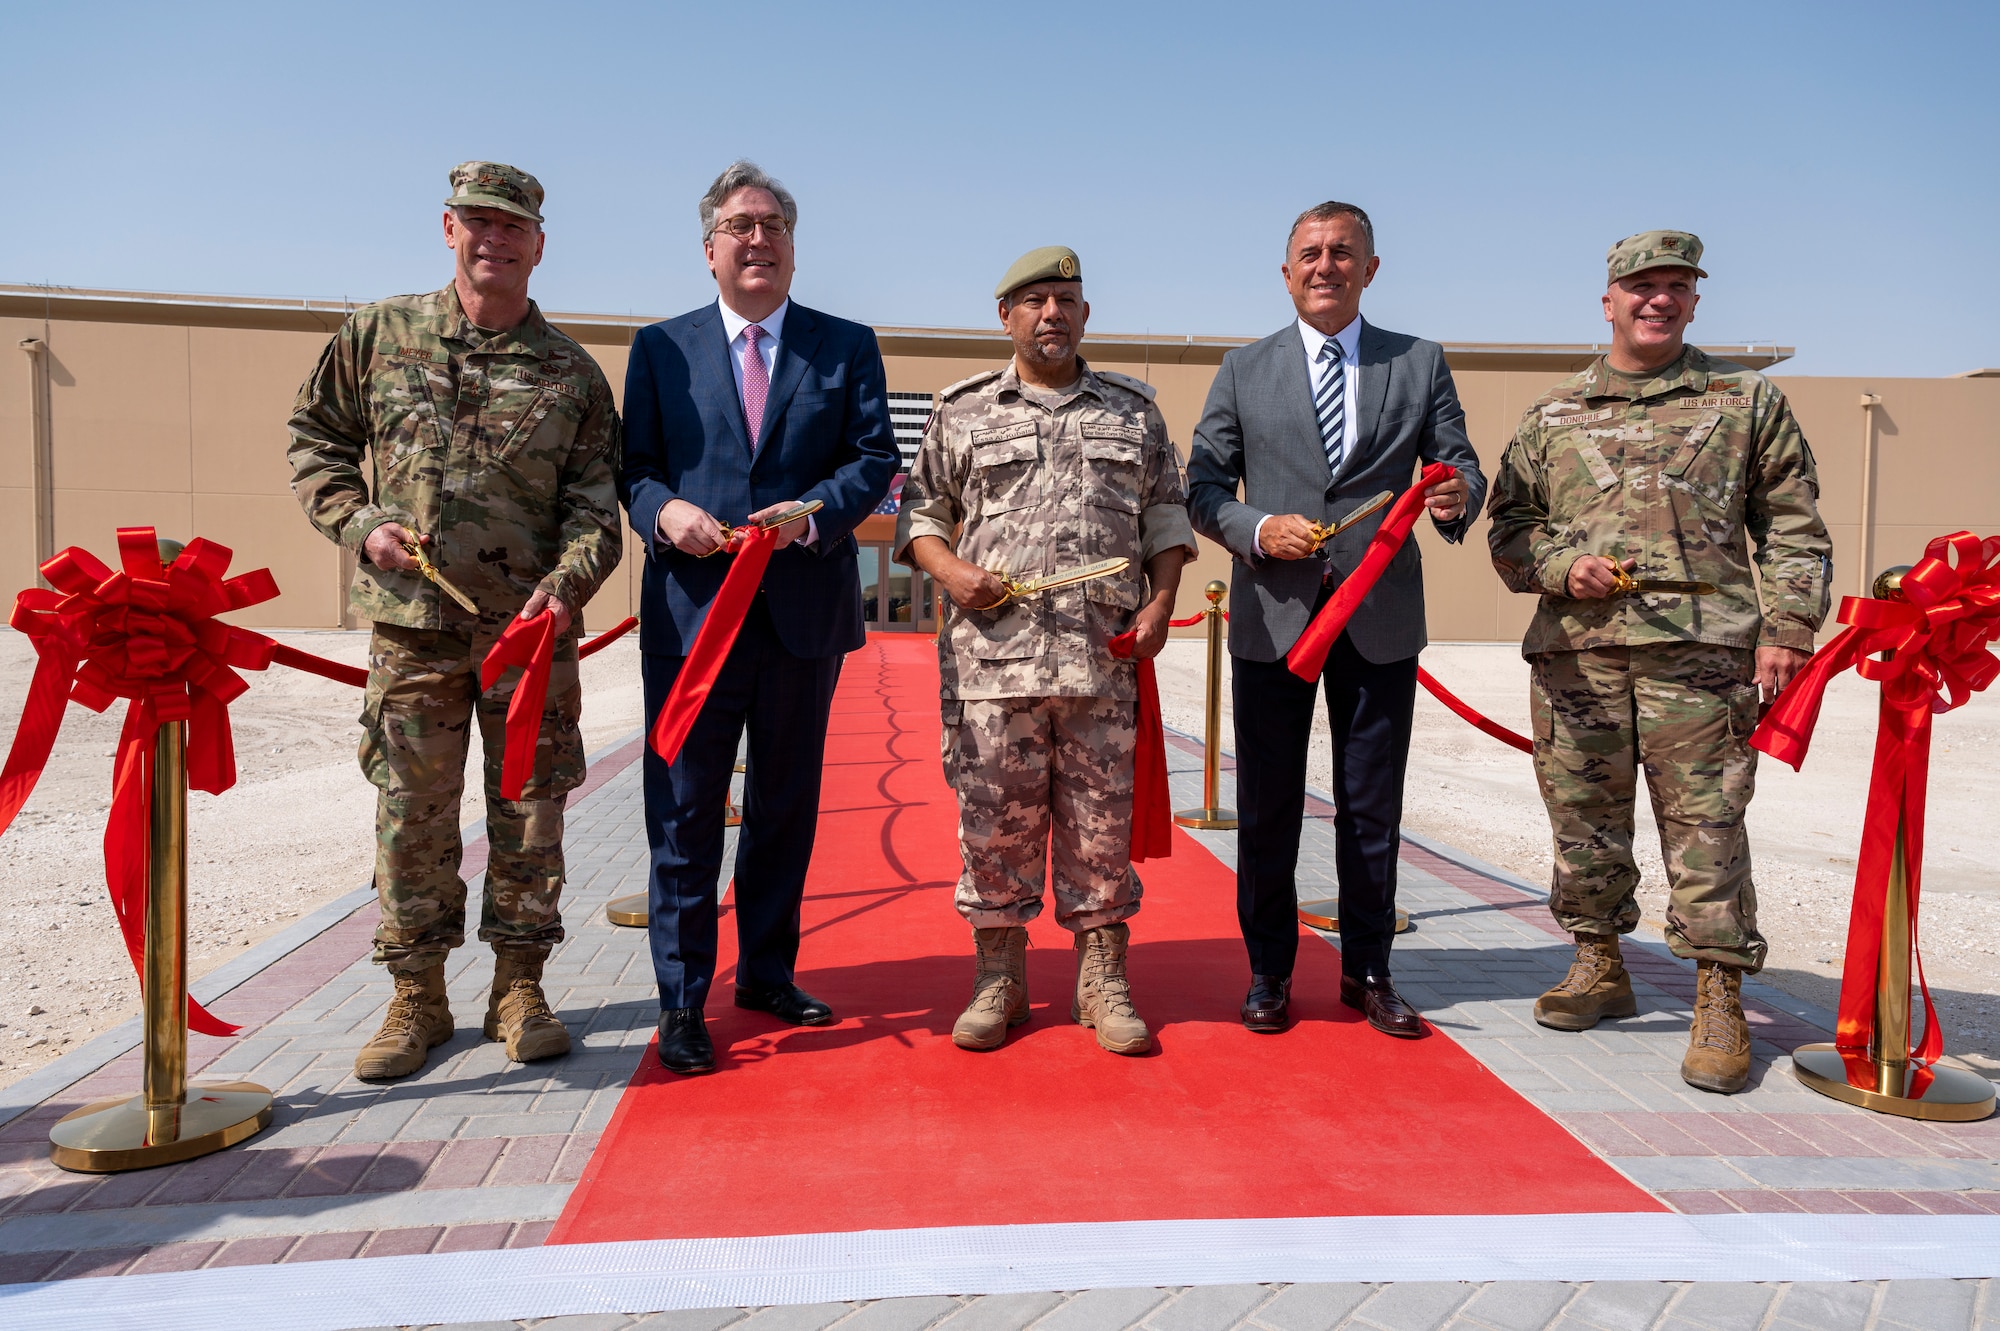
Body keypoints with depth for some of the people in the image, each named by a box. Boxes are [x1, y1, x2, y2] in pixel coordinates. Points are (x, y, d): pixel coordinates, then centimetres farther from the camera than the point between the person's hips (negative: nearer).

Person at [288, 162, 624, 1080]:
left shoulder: (571, 374, 5)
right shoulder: (377, 336, 7)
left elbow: (596, 502, 2)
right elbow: (314, 440, 14)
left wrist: (566, 584, -15)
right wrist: (359, 524, -3)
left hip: (532, 627, 0)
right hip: (412, 621, 0)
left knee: (529, 812, 5)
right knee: (411, 815, 6)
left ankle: (519, 989, 20)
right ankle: (416, 999, 20)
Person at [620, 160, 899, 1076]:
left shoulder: (847, 346, 9)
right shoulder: (660, 348, 9)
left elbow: (875, 458, 2)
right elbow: (632, 466, 7)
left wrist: (809, 517, -15)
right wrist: (664, 511, -15)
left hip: (804, 610, 1)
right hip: (692, 611, -1)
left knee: (787, 804, 12)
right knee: (685, 811, 1)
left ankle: (767, 973, 29)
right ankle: (682, 1000, 13)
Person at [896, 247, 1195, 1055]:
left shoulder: (1135, 410, 15)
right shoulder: (962, 412, 11)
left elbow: (1166, 515, 16)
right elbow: (919, 511, 13)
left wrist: (1161, 602, 2)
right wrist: (951, 571, -6)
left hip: (1105, 656, 1)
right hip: (992, 651, -1)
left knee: (1102, 816, 4)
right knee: (995, 814, 3)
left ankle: (1103, 981, 17)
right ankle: (998, 979, 17)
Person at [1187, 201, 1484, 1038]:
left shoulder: (1421, 364, 9)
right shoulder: (1244, 370, 8)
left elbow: (1459, 465, 7)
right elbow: (1203, 485, 5)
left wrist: (1457, 496, -17)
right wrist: (1257, 529, -14)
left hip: (1380, 617, 1)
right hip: (1272, 617, 0)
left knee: (1373, 810, 9)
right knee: (1267, 808, 6)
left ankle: (1367, 972, 24)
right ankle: (1269, 973, 21)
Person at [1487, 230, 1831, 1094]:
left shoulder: (1747, 400, 12)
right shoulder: (1554, 413, 16)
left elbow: (1793, 528, 10)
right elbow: (1509, 526, 15)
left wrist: (1785, 631, -1)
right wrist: (1562, 566, -5)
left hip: (1701, 652, -2)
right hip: (1575, 650, 3)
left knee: (1705, 825, -3)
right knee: (1583, 818, 8)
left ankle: (1719, 998, 7)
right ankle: (1599, 967, 24)